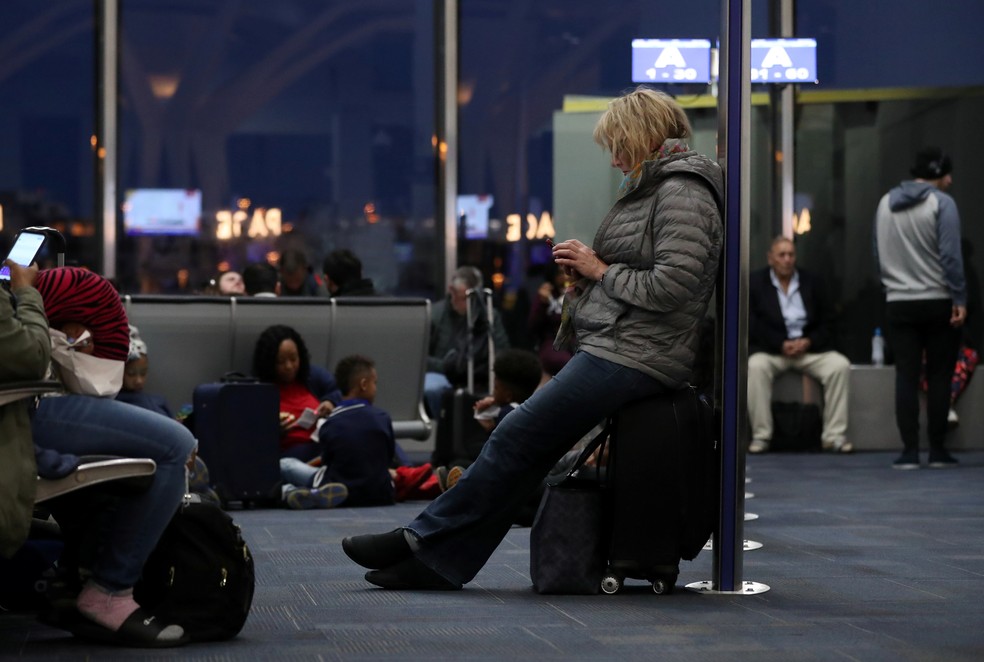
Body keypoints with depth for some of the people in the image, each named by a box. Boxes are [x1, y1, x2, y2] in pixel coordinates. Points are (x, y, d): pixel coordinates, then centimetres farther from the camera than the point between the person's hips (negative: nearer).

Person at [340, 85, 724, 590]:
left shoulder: (683, 193, -12)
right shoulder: (650, 187, 20)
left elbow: (669, 286, -21)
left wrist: (599, 269, -10)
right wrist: (585, 268, 8)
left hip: (631, 356, -10)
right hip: (610, 352, 10)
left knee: (517, 437, -10)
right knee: (527, 448, 1)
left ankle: (424, 539, -4)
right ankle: (441, 561, -2)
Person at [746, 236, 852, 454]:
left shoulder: (812, 283, 12)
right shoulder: (754, 282, 3)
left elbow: (825, 324, 9)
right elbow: (753, 325, -6)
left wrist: (808, 342, -11)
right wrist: (781, 345, -18)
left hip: (808, 347, 3)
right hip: (770, 350, -3)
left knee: (840, 365, -23)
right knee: (756, 366, -35)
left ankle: (834, 435, -19)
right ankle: (760, 436, -27)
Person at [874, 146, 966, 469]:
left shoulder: (885, 203, 9)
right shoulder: (941, 203, -8)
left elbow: (878, 254, 12)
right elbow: (951, 256, -14)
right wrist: (959, 299, -12)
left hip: (899, 305, 4)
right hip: (937, 302, -4)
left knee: (906, 376, 3)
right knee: (939, 376, 4)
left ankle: (909, 451, -1)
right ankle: (937, 450, 6)